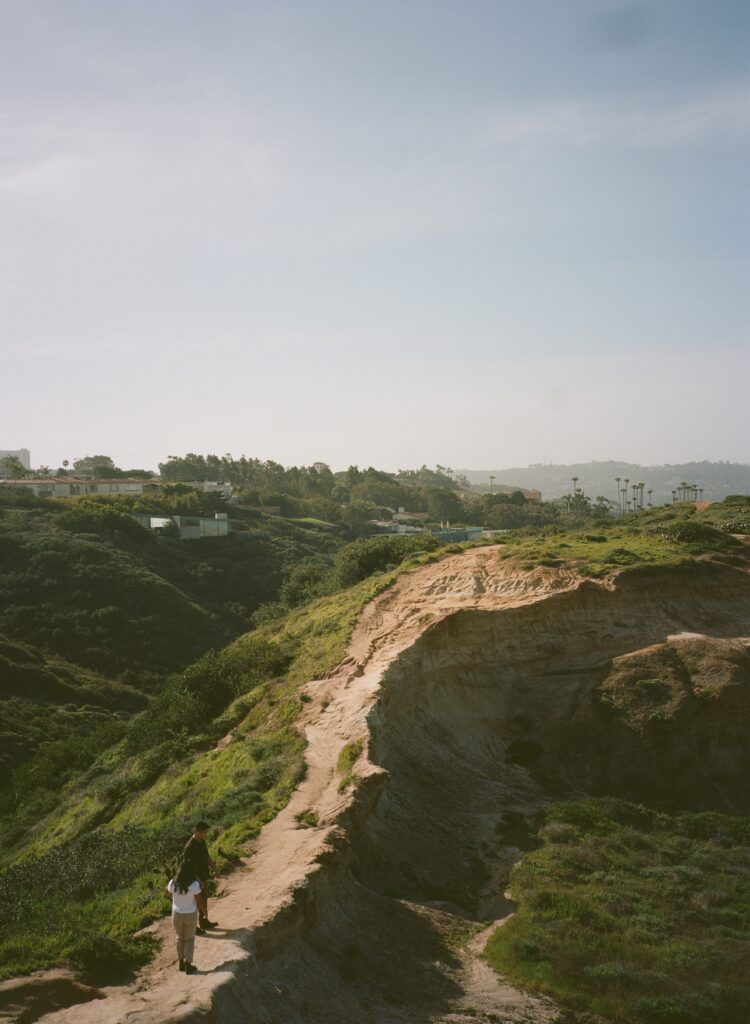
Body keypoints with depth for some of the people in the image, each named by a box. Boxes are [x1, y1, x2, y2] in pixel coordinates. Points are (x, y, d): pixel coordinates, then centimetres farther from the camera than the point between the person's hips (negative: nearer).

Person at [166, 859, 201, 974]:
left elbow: (168, 893, 6)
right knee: (189, 939, 16)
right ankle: (188, 965, 18)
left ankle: (181, 962, 33)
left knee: (179, 938, 23)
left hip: (177, 914, 3)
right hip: (190, 915, -2)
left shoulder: (173, 883, -13)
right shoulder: (194, 884, -24)